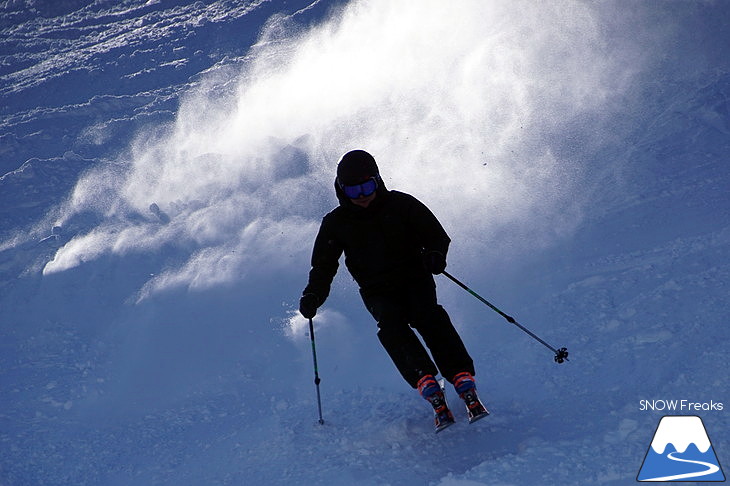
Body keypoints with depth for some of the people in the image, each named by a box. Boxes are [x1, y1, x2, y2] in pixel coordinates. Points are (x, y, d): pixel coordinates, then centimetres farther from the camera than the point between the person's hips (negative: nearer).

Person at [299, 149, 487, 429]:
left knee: (428, 316, -31)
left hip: (415, 279, -1)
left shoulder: (401, 204, 0)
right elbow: (324, 265, 9)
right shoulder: (336, 223, 4)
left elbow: (436, 234, 3)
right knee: (390, 324, -31)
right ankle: (429, 388, -41)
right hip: (378, 292, 1)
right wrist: (313, 295, -11)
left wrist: (435, 254, -21)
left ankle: (463, 380, -37)